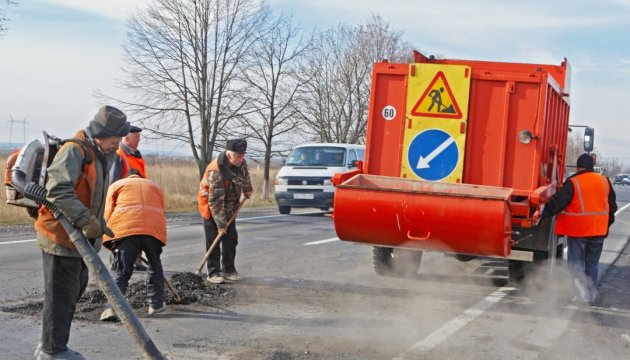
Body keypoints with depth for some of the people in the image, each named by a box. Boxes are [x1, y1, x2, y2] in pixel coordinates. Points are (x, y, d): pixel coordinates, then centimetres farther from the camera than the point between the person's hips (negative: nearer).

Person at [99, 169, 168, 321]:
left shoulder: (116, 185, 24)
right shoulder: (154, 186, 32)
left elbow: (108, 213, 10)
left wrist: (110, 235, 17)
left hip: (125, 229, -2)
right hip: (154, 228, 2)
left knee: (121, 271, 0)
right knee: (155, 265, 23)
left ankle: (113, 307, -16)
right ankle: (156, 304, 27)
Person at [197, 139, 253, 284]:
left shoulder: (240, 163, -13)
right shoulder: (215, 171, -34)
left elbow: (245, 176, 14)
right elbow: (216, 201, -32)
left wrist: (247, 190, 28)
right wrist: (221, 224, -29)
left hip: (229, 207, 7)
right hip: (210, 207, -7)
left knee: (231, 239, 6)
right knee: (213, 240, -7)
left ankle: (228, 270, 14)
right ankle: (213, 272, 0)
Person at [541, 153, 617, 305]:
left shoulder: (572, 183, -12)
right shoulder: (605, 181, 5)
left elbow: (557, 203, -14)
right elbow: (612, 206, 15)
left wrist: (543, 214, -5)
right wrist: (607, 225, 26)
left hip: (578, 231, -5)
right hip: (598, 230, 5)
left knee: (576, 263, 5)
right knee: (592, 263, 15)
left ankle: (582, 295, -5)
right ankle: (591, 296, 19)